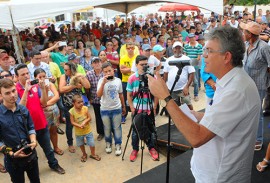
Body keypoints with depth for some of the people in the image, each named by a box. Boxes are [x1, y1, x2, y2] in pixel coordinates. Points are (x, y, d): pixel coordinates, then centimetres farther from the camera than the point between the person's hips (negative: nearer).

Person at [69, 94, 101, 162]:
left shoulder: (85, 108, -15)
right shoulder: (72, 111, -19)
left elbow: (89, 118, -9)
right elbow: (72, 122, -15)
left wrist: (85, 121, -27)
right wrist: (79, 125, -29)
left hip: (88, 130, 0)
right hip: (78, 132, 0)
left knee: (92, 143, 7)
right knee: (81, 144, 21)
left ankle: (93, 154, 34)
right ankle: (84, 154, 47)